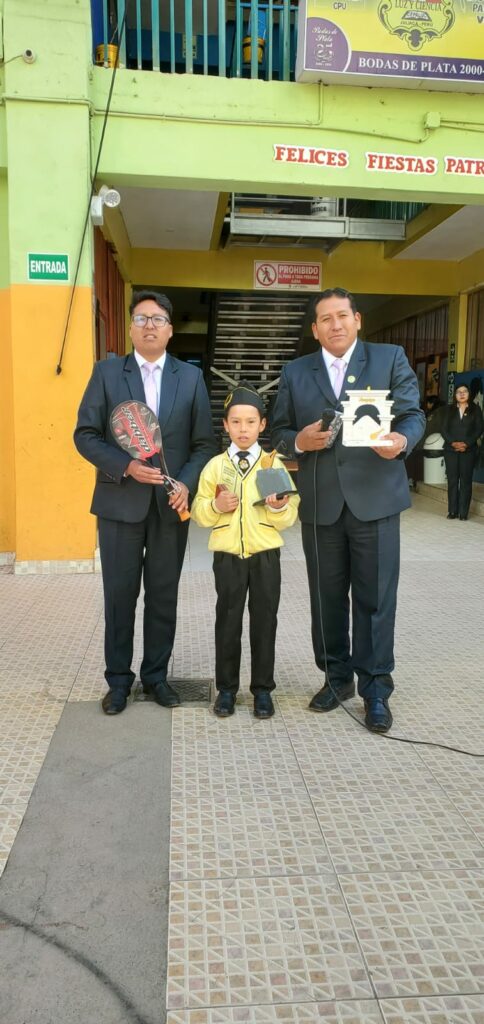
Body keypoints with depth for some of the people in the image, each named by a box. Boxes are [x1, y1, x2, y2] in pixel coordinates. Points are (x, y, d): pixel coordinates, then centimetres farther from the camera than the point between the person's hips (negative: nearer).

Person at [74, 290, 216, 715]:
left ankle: (156, 675, 25)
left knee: (163, 595, 9)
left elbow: (204, 442, 4)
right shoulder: (107, 372, 3)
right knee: (120, 594, 7)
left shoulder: (191, 376, 6)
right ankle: (119, 679, 22)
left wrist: (187, 483, -13)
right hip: (120, 501, -1)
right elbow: (86, 434, -1)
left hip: (170, 504, 1)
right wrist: (126, 466, -15)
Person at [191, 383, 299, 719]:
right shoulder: (215, 466, 2)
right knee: (228, 621, 9)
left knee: (264, 621, 7)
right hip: (228, 556, 0)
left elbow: (289, 517, 0)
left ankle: (263, 689, 19)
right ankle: (226, 688, 22)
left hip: (265, 555, 0)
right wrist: (216, 506, -16)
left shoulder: (274, 465, 1)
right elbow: (199, 512, 3)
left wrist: (279, 507, -21)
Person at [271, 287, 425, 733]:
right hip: (320, 502, 3)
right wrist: (300, 440, -12)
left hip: (375, 497, -2)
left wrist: (403, 440, -20)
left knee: (375, 596, 1)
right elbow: (279, 431, 10)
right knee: (327, 596, 11)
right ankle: (337, 676, 27)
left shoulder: (391, 358, 6)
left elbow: (413, 414, 2)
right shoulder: (295, 372, 11)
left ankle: (375, 687, 14)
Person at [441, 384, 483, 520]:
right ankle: (452, 511, 4)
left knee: (466, 480, -2)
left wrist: (466, 443, -13)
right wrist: (453, 443, -13)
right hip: (451, 449, 1)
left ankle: (463, 512, -1)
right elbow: (444, 429, 4)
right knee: (452, 480, 0)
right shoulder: (449, 409, 11)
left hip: (468, 450, -1)